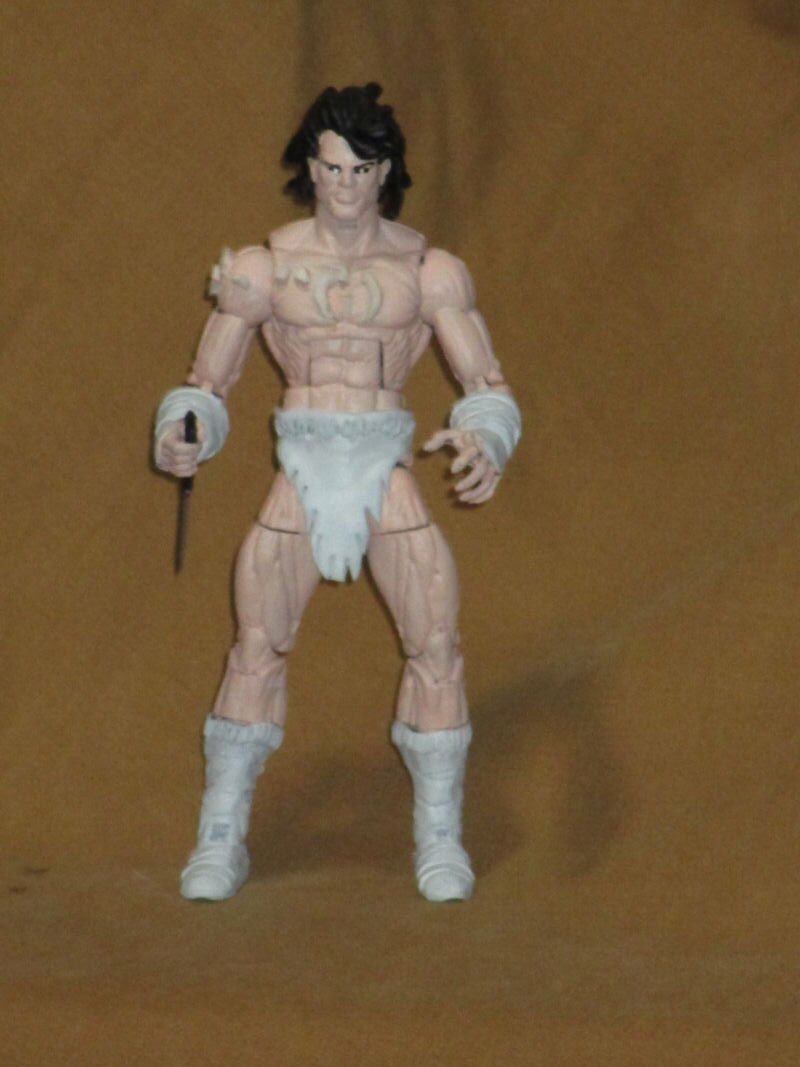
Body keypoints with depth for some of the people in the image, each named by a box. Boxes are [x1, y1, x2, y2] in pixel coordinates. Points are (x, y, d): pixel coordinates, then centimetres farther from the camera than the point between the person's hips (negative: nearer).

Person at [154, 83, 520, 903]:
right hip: (300, 475, 0)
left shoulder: (427, 271, 4)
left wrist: (483, 443, -23)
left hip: (388, 475, 0)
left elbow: (488, 386, 0)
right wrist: (179, 435, -14)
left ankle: (439, 840, 1)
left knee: (436, 645, -14)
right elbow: (204, 386, 9)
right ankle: (221, 841, -4)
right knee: (258, 648, -15)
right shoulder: (263, 267, 5)